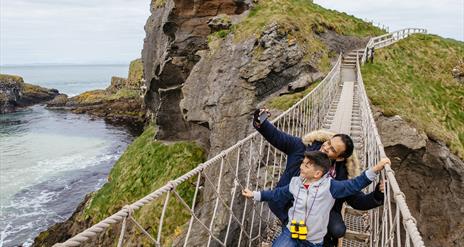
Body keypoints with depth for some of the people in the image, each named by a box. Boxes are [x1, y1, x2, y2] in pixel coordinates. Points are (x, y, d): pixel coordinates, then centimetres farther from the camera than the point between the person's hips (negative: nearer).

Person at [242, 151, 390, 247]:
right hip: (291, 233, 3)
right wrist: (255, 195, 18)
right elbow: (278, 194, 13)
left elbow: (355, 185, -16)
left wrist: (375, 170, -25)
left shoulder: (329, 186, -14)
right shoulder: (295, 182, -2)